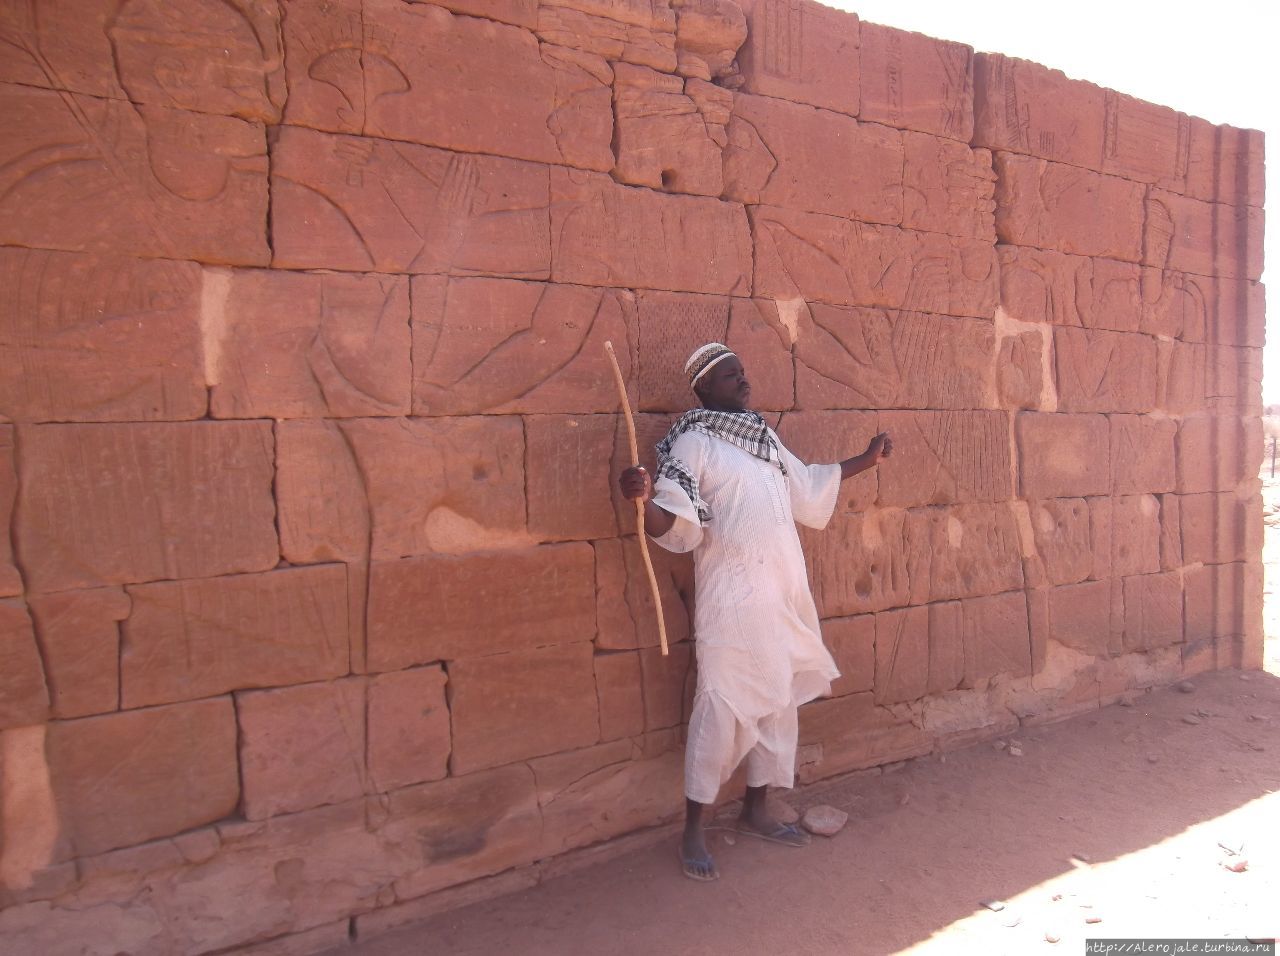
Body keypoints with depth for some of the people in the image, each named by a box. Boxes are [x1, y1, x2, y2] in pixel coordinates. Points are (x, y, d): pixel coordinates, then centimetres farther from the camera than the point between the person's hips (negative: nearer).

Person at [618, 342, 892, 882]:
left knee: (778, 702, 14)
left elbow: (807, 486, 27)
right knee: (722, 711, -5)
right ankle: (693, 831, 11)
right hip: (731, 599, -8)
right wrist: (643, 497, -40)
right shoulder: (692, 443, -9)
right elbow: (672, 525, -19)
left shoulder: (764, 437, 14)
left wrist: (867, 461, 29)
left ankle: (755, 811, 31)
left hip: (782, 596, 8)